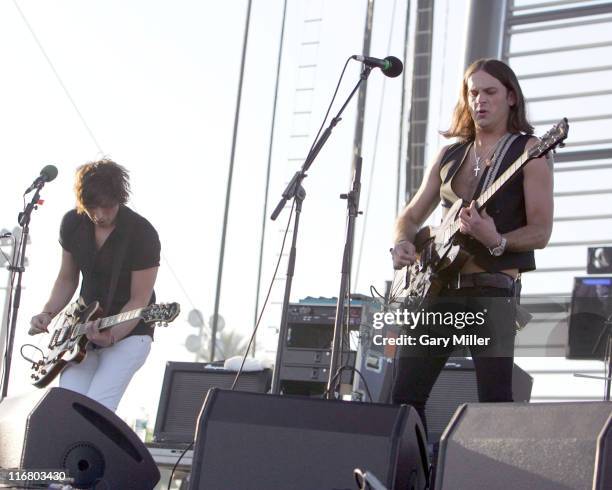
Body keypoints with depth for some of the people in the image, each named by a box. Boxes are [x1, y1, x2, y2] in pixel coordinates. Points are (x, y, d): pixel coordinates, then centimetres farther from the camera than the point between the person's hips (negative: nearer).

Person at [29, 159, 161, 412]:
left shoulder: (142, 234, -17)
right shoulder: (72, 223, -1)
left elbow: (139, 301, -14)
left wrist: (110, 336, -27)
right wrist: (47, 314, -2)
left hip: (129, 333, -5)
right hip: (84, 325, 5)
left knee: (97, 409, -22)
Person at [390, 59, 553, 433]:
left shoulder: (528, 151, 1)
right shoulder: (450, 155, 17)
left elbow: (541, 231, -7)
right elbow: (411, 215, 22)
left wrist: (496, 241, -25)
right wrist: (403, 243, 0)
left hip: (494, 290, -5)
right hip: (438, 287, 6)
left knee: (495, 401, -10)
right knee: (405, 395, 1)